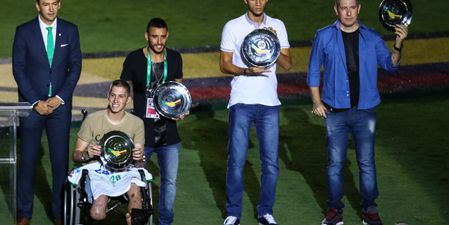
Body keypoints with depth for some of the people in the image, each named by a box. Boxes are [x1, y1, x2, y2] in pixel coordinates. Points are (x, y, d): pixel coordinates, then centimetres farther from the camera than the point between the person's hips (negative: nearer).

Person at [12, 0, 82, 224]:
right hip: (32, 104, -1)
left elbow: (75, 67, 3)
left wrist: (60, 98, -8)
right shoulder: (24, 31, -3)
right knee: (28, 159, 3)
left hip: (60, 105, 1)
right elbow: (18, 69, -4)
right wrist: (36, 102, -10)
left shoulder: (70, 31, 3)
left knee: (60, 159, 2)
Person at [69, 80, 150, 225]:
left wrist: (139, 158, -17)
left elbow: (138, 163, 7)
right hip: (97, 169, -1)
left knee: (135, 191, -37)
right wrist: (87, 154, -19)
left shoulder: (137, 123, 6)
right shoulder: (92, 120, 1)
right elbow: (76, 155, 4)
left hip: (124, 170, 1)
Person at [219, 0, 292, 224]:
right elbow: (224, 64, 1)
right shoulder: (232, 27, 1)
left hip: (269, 102, 2)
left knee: (271, 162, 3)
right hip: (241, 102, -2)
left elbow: (287, 64, 5)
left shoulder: (277, 26, 7)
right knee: (236, 161, 0)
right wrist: (246, 71, -17)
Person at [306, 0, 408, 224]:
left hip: (365, 111, 0)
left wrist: (398, 45, -21)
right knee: (335, 162, 5)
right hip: (335, 111, 0)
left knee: (366, 162, 4)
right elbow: (314, 70, 7)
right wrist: (317, 101, -1)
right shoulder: (324, 36, 2)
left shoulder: (372, 38, 4)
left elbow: (389, 64, -3)